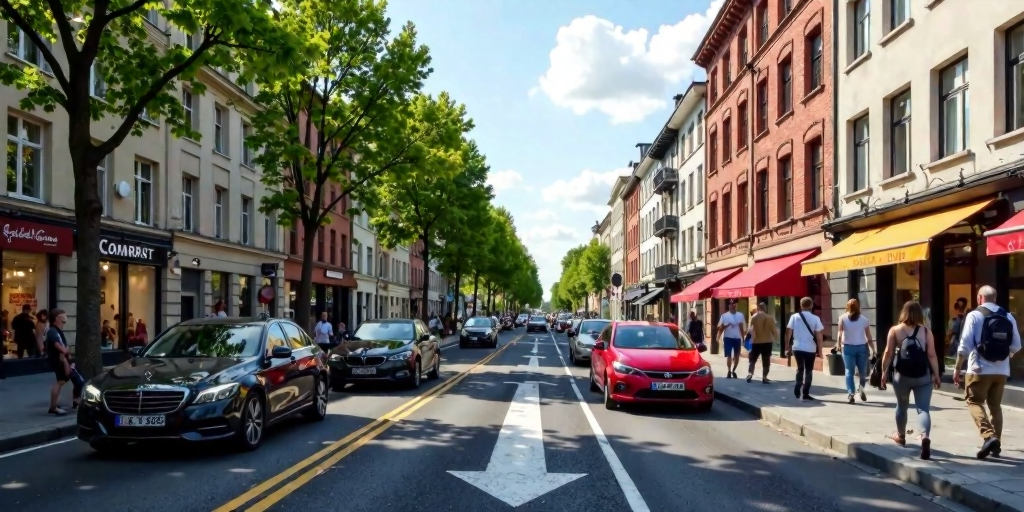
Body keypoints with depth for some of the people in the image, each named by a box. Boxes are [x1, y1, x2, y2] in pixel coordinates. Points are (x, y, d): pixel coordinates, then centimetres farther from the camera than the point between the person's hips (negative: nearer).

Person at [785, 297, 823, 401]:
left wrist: (788, 347, 7)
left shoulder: (794, 316, -1)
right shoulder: (815, 318, -5)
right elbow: (818, 336, -6)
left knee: (800, 368, 19)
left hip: (797, 347, 2)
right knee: (808, 370, 11)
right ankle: (805, 394, 10)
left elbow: (788, 333, -2)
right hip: (810, 349, -2)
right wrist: (819, 350, 1)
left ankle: (797, 391, 11)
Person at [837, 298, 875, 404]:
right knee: (863, 371, 16)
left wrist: (838, 344, 1)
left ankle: (850, 394, -7)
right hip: (862, 347, 1)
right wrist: (873, 349, 4)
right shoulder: (864, 319, 4)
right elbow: (869, 336, 2)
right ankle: (861, 389, 8)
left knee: (849, 371, 1)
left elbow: (840, 333, -7)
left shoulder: (843, 318, 2)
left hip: (848, 347, -1)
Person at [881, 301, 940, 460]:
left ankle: (900, 436, 38)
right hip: (923, 376, -1)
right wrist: (936, 375, 5)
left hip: (901, 375, 1)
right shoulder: (926, 331, -1)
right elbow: (932, 355, -3)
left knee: (902, 406, 20)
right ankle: (925, 436, -26)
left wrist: (884, 372, 4)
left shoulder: (895, 330, -1)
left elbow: (888, 353, -3)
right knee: (923, 409, -1)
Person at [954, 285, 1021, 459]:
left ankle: (989, 436, -17)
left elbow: (965, 345, -11)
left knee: (974, 402, 3)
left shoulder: (974, 315, -7)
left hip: (980, 369, -5)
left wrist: (957, 368, -4)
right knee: (995, 406, 17)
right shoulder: (1008, 317, 6)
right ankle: (996, 444, 18)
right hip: (1001, 371, 5)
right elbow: (1016, 346, 11)